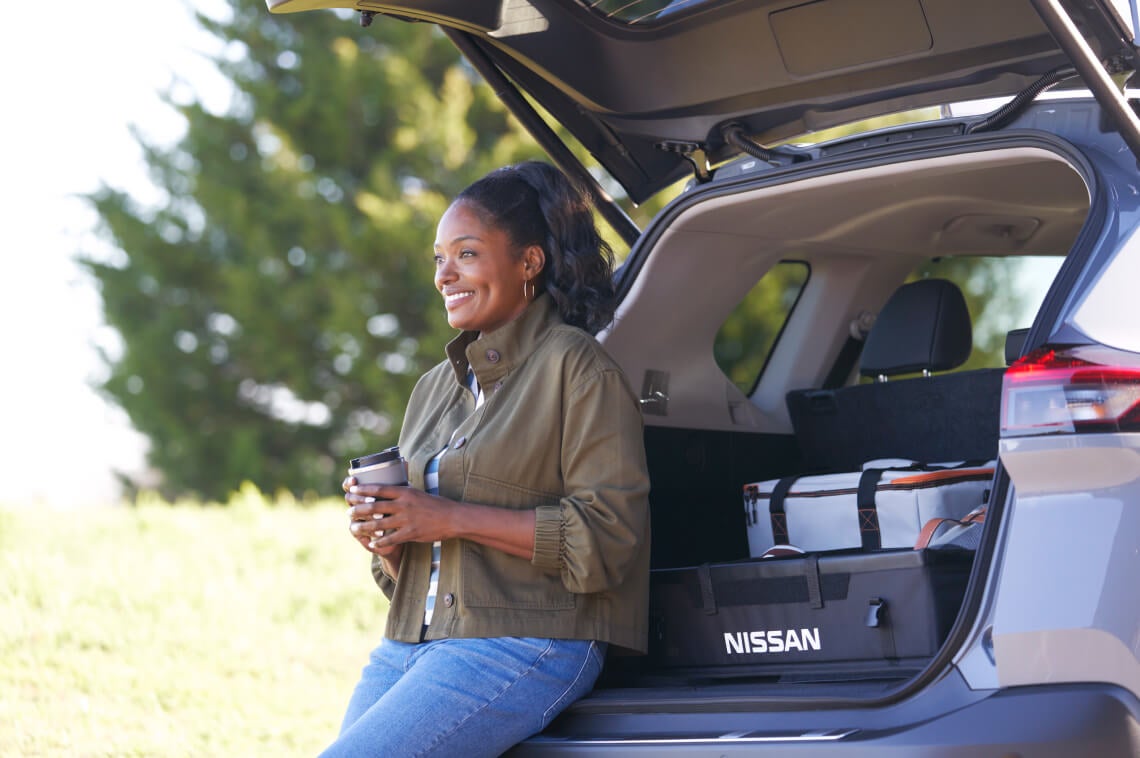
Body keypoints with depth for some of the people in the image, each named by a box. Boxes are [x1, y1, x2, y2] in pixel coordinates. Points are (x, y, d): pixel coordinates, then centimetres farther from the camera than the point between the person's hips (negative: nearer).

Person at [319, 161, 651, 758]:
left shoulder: (576, 367, -1)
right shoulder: (434, 388, 22)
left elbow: (608, 535, -12)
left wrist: (451, 519, -14)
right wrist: (378, 534, 2)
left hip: (527, 643, -7)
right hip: (408, 643, 7)